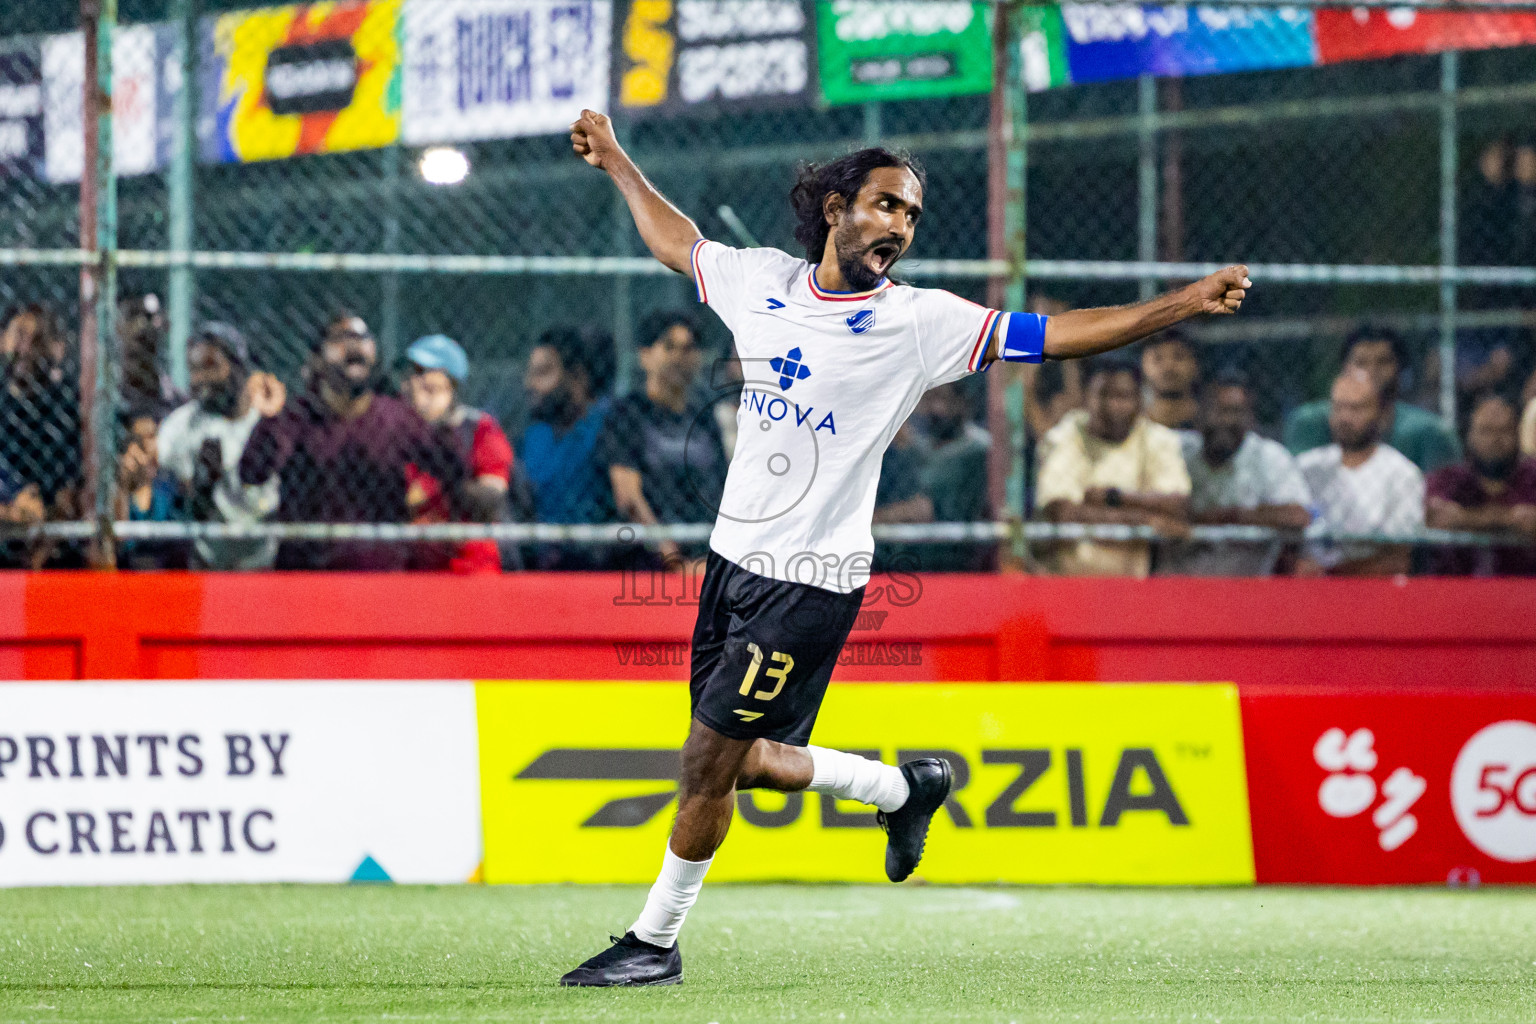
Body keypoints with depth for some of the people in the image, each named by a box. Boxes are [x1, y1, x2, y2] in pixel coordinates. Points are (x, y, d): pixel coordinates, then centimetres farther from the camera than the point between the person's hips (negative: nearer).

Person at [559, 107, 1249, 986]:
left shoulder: (918, 322, -8)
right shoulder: (762, 281, 5)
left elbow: (1055, 335, -12)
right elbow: (678, 242, 25)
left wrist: (1180, 306, -21)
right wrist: (618, 163, 35)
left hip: (811, 581, -6)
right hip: (734, 555, 6)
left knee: (708, 762, -4)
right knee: (738, 761, 10)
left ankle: (656, 943, 12)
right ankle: (904, 788, 32)